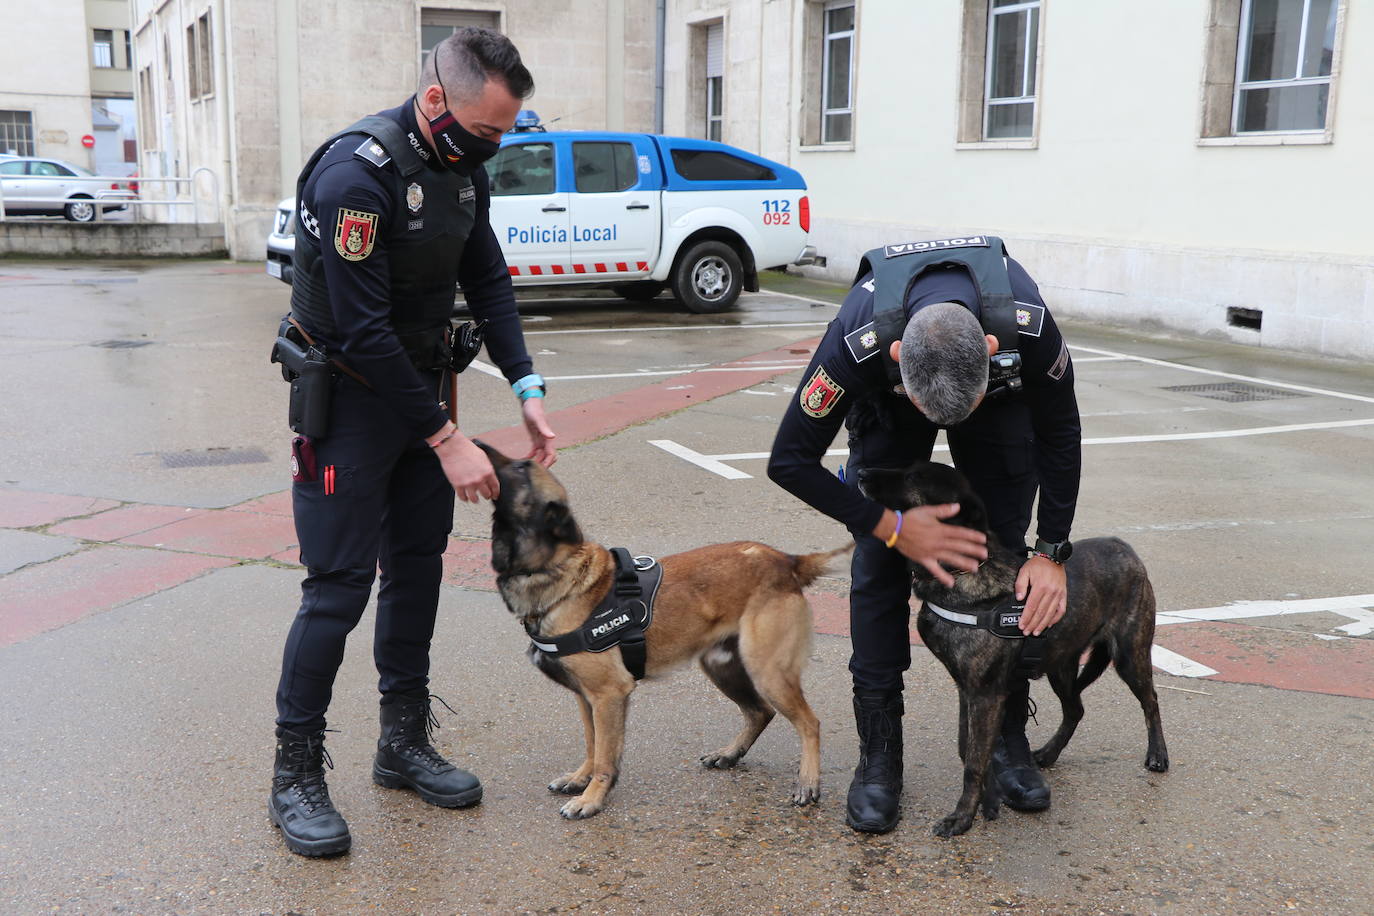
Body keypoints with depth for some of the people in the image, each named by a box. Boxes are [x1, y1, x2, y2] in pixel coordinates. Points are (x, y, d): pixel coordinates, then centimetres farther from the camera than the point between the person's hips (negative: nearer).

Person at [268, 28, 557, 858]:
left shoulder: (464, 169, 1)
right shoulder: (357, 173, -25)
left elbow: (489, 281, 7)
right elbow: (363, 331, -26)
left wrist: (528, 387, -5)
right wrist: (446, 438, -23)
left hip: (422, 383, 8)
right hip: (351, 394, -8)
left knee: (418, 565, 12)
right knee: (340, 581, -5)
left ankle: (405, 742, 26)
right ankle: (297, 773, 9)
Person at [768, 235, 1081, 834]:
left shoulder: (1029, 329, -40)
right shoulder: (858, 342, -44)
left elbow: (1060, 436, -18)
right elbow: (789, 460, -29)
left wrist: (1052, 551, -20)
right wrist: (893, 527, -31)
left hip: (1001, 392, 1)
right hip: (886, 403, -1)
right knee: (879, 562, -9)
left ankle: (1006, 738, 12)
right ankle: (879, 752, 2)